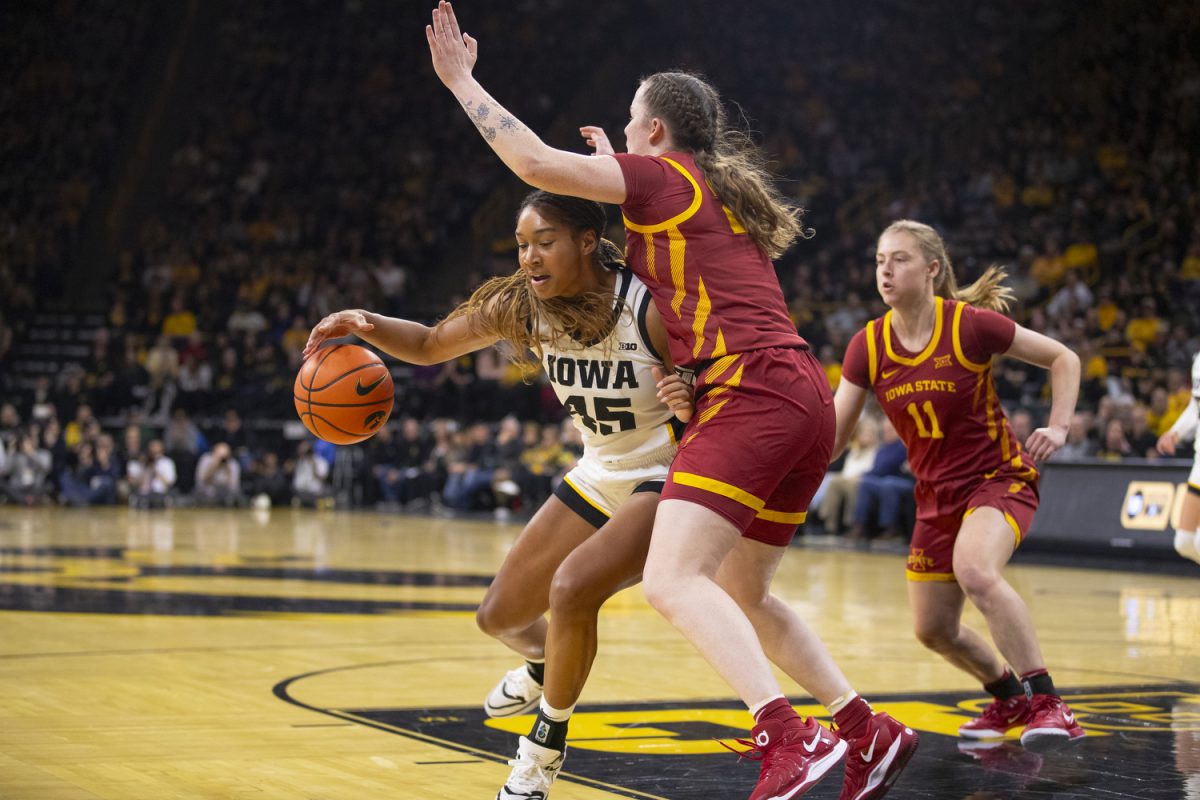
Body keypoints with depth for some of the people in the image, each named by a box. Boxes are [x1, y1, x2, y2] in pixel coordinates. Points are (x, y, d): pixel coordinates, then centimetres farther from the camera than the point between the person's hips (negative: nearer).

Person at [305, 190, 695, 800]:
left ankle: (545, 748, -6)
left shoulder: (651, 308, -26)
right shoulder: (520, 305, -11)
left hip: (666, 479, -6)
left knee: (571, 588, -30)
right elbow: (429, 346, 1)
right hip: (599, 476, 7)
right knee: (498, 616, 11)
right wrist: (369, 327, -19)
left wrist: (691, 400, -40)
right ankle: (544, 666, 50)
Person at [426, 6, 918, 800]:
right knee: (742, 597, 19)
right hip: (804, 399, 9)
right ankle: (867, 729, 17)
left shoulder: (661, 176, 1)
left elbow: (536, 162, -9)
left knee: (671, 581, -17)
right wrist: (615, 170, 45)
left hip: (751, 393, -9)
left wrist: (461, 81, 1)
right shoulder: (722, 192, 25)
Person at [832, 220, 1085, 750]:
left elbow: (1063, 358, -4)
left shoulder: (970, 325, -16)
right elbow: (830, 438, -6)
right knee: (934, 630, 9)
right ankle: (1010, 697, 38)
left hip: (999, 477, -6)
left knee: (976, 572, -35)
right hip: (936, 494, 6)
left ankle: (1048, 705, -27)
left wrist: (1058, 428, -16)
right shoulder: (867, 347, -5)